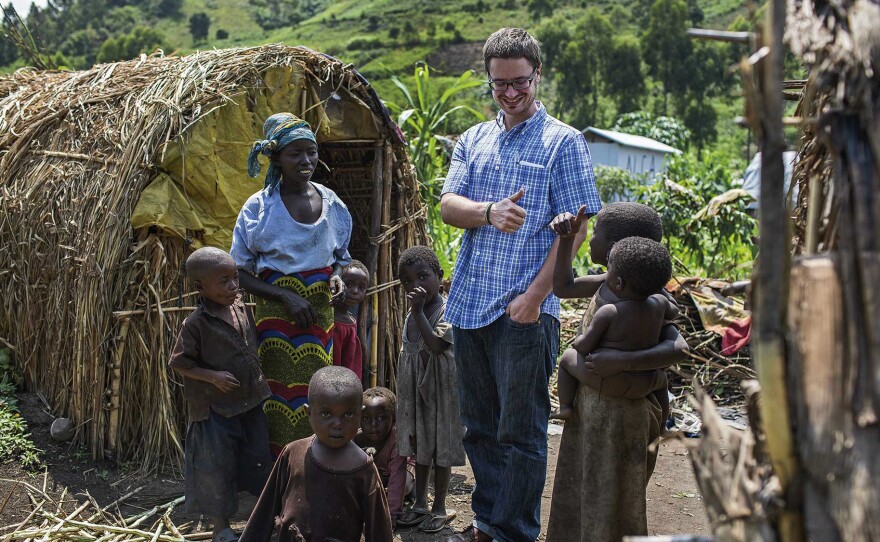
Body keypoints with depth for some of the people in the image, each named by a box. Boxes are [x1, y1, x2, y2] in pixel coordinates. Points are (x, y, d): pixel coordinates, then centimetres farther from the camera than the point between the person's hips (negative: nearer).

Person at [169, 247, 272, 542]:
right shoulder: (196, 324, -19)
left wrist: (256, 379, 9)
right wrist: (213, 376, -21)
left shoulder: (242, 308, -1)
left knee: (259, 459, 16)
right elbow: (178, 362, -13)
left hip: (250, 400, 6)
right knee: (218, 467, 6)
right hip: (215, 408, -6)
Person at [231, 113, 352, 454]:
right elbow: (240, 273, -5)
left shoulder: (331, 202, 4)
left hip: (320, 314, 4)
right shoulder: (260, 207, -8)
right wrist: (286, 296, -16)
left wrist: (336, 275, -4)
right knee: (284, 401, -2)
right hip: (277, 315, -4)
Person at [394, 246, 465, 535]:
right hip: (415, 389, 7)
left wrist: (418, 311, -30)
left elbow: (436, 344, -30)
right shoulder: (412, 315, 8)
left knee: (441, 448, 3)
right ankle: (420, 503, 26)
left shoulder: (447, 311, -14)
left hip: (441, 389, -7)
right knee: (420, 447, 15)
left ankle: (440, 508, 14)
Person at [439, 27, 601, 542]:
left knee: (521, 432, 1)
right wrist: (489, 213, -18)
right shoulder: (473, 140, 14)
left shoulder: (563, 141, -2)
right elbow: (448, 205, 3)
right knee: (480, 425, 15)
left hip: (523, 311, -5)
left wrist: (535, 296, -15)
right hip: (469, 305, 6)